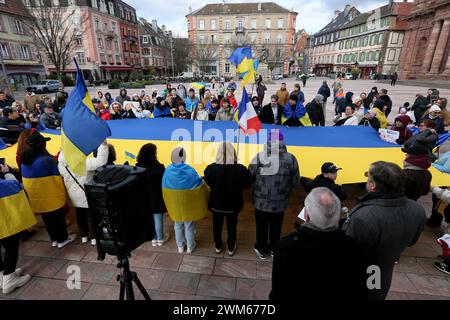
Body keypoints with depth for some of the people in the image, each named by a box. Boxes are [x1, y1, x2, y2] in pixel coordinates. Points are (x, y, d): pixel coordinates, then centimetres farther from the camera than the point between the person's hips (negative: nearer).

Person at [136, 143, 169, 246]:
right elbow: (164, 183, -15)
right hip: (157, 198, -4)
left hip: (144, 198, 4)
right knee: (158, 219, 12)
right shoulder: (159, 167, -23)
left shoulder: (138, 167, -10)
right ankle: (160, 239, 29)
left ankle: (154, 239, 33)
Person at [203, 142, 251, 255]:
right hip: (233, 205, 0)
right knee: (232, 226, 23)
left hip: (216, 204, 1)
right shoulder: (241, 169, -26)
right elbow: (246, 185, -8)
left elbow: (207, 183, -5)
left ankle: (218, 247, 45)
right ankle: (231, 248, 42)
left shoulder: (211, 168, -25)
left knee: (217, 225, 24)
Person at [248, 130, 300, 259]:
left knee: (262, 227, 22)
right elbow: (296, 182, -5)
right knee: (276, 227, 25)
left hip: (261, 202, -1)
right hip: (280, 203, 1)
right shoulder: (291, 159, -14)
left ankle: (262, 250, 41)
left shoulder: (259, 157, -18)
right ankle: (273, 249, 46)